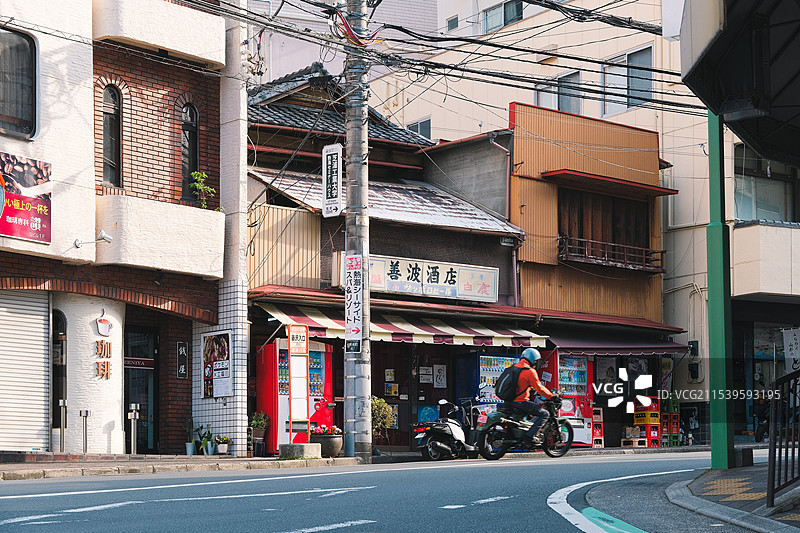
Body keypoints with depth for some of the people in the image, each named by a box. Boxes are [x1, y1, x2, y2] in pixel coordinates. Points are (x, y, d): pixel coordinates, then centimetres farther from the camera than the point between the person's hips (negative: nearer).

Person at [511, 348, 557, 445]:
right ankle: (531, 435, -16)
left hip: (510, 400, 9)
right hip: (521, 402, -9)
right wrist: (552, 396, -1)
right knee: (545, 414, -6)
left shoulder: (514, 367, 13)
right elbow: (539, 388, -12)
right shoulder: (530, 371, -13)